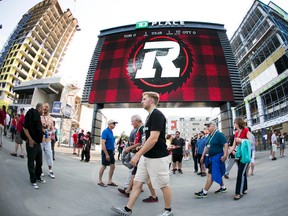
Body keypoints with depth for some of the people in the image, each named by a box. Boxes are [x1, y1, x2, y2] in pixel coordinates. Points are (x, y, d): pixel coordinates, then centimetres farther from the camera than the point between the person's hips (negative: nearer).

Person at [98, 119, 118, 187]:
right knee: (104, 166, 3)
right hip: (106, 151, -8)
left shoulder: (111, 132, 11)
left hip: (111, 151, 8)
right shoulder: (105, 131, -14)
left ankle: (110, 181, 20)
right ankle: (100, 181, 19)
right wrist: (106, 154, -22)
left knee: (113, 166, 9)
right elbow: (103, 143, -20)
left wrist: (113, 151, 15)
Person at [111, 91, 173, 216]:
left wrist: (138, 154, -22)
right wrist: (140, 155, 21)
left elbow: (154, 139, -26)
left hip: (158, 157, -9)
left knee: (163, 185, 10)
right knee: (137, 183, 12)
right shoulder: (150, 116, 12)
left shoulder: (157, 115, -18)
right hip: (146, 157, 9)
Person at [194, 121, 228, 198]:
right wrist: (203, 156, 16)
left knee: (211, 174, -8)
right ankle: (223, 188, 37)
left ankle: (204, 192, -4)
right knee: (217, 174, 19)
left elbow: (225, 144, -19)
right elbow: (206, 146, 18)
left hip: (217, 157, -9)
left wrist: (225, 155, -26)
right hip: (211, 157, 9)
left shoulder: (219, 134, -12)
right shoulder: (209, 136, 13)